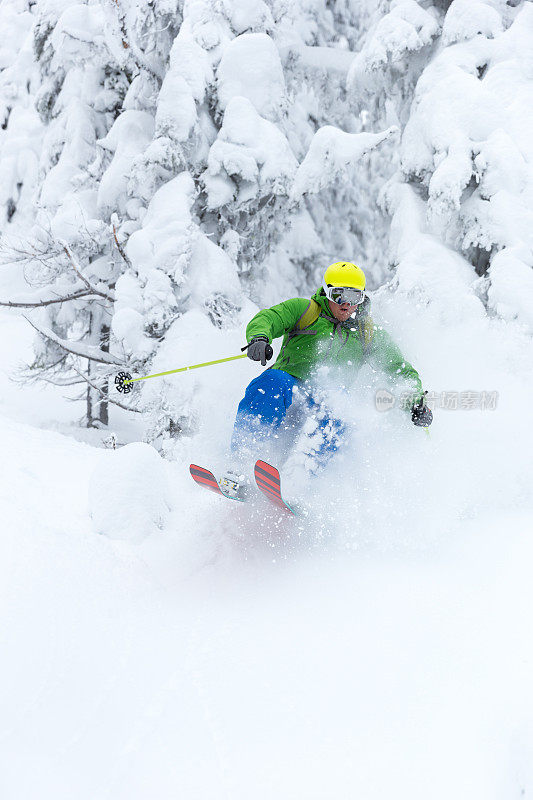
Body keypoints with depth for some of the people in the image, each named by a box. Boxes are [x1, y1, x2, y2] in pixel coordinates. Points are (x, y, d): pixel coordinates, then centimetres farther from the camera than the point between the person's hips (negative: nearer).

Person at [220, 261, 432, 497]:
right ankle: (238, 465, -41)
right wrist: (259, 338, -26)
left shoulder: (369, 335, 19)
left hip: (327, 397, 1)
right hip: (288, 382, -1)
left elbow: (403, 372, 20)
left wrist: (416, 403, 0)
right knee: (274, 381, -37)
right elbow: (264, 320, -1)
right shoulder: (303, 309, 13)